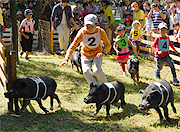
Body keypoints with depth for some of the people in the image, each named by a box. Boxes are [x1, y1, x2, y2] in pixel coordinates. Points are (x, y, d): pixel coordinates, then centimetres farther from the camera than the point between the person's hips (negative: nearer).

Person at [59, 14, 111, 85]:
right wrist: (66, 59, -39)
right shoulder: (82, 32, -23)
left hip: (97, 55, -1)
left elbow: (108, 45, -8)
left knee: (97, 71, -27)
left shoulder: (101, 32, -21)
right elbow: (73, 46, -25)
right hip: (85, 55, 1)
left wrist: (103, 52, -31)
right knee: (86, 72, -23)